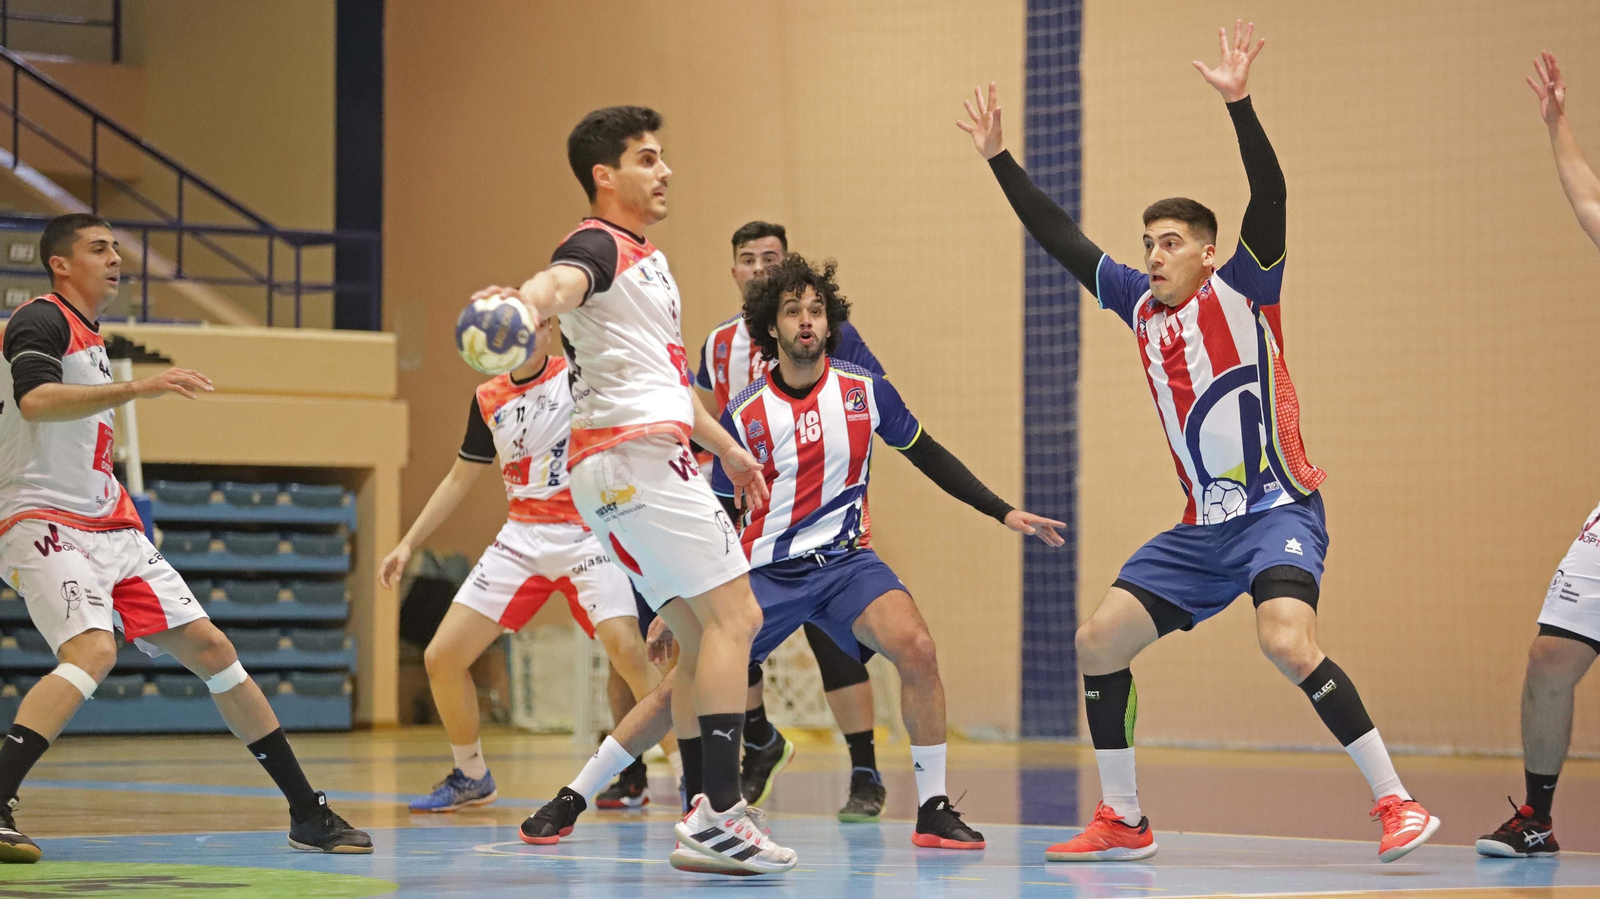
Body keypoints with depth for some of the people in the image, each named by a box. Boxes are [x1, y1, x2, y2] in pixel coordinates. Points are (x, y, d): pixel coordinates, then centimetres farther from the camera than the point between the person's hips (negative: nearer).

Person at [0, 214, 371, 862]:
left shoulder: (90, 338, 19)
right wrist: (136, 388, -36)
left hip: (109, 529, 9)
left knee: (210, 647, 5)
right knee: (93, 649, -32)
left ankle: (308, 815, 11)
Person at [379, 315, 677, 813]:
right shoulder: (488, 399, 10)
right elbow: (460, 478, 21)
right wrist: (408, 543, 18)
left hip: (585, 535, -5)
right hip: (521, 539, 5)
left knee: (628, 651, -24)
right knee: (441, 657, -2)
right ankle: (471, 778, 19)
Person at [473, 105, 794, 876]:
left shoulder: (647, 258, 23)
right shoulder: (597, 247, -9)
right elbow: (559, 283, -35)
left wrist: (725, 447, 42)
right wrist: (522, 302, -58)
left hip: (649, 454, 10)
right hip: (637, 457, -10)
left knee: (701, 636, 11)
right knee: (733, 614, -13)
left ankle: (704, 817, 10)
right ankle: (721, 808, -18)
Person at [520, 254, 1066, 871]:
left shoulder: (865, 391, -4)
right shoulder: (744, 415, -6)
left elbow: (927, 455, 11)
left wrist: (1003, 512, 7)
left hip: (844, 560, 1)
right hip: (766, 570, 0)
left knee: (915, 647, -27)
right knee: (682, 687, -6)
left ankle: (933, 810, -14)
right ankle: (570, 799, 10)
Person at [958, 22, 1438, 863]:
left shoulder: (1242, 290, -5)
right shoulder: (1141, 305, 10)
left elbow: (1270, 198, -20)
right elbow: (1059, 237, 15)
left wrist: (1238, 102, -30)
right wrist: (998, 157, 12)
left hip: (1279, 510, -7)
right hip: (1202, 528, 7)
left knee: (1286, 641, -29)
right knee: (1097, 643, 3)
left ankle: (1396, 802, -22)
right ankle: (1122, 821, 15)